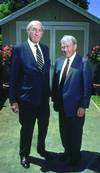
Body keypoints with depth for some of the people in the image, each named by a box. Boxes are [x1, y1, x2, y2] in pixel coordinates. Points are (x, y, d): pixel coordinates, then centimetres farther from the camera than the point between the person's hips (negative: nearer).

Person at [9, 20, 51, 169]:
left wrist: (48, 92, 8)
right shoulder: (19, 49, -10)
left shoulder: (45, 48, 6)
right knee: (27, 128, 13)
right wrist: (13, 100, -11)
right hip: (27, 98, -5)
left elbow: (47, 72, 9)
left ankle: (41, 148, 48)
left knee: (43, 126, 21)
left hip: (44, 98, 5)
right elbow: (13, 76, -10)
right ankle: (24, 154, 38)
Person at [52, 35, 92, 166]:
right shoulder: (59, 61, 5)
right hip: (62, 105, 6)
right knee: (64, 131, 20)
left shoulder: (83, 62, -14)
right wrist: (55, 99, 7)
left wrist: (83, 106, -15)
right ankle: (67, 151, 44)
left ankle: (75, 155, 37)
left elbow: (87, 86, -14)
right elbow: (55, 82, 9)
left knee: (75, 132, 14)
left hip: (75, 106, -5)